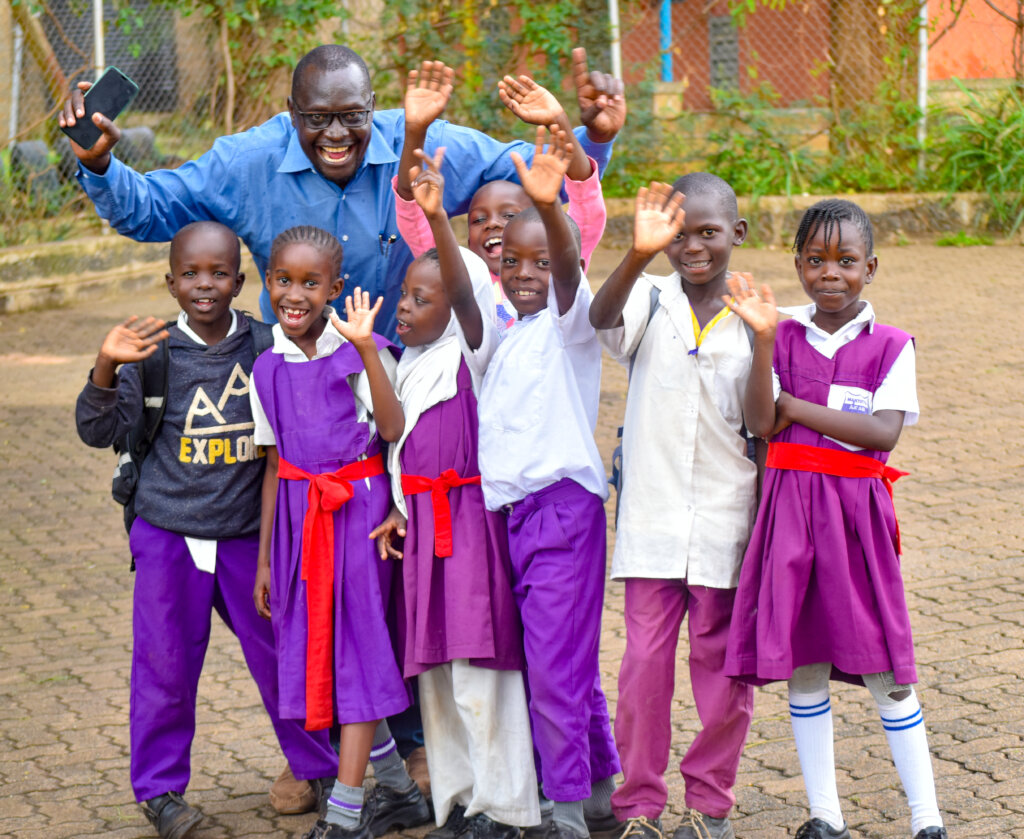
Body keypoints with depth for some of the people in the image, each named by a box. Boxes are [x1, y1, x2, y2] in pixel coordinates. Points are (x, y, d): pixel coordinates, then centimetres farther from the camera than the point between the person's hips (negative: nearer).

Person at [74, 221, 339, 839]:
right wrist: (107, 369, -24)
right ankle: (160, 787, 22)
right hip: (169, 536, -1)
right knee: (166, 666, 6)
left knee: (283, 655, 10)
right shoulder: (156, 353, -8)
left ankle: (320, 768, 28)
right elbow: (100, 429, -9)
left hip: (250, 535, 1)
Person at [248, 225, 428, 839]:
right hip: (298, 516, 6)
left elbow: (394, 430, -21)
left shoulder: (360, 351, -7)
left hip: (357, 507, -5)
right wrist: (264, 557, 12)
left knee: (358, 647, -5)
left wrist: (366, 350, -28)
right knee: (314, 648, 8)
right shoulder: (268, 369, 7)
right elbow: (274, 466, 12)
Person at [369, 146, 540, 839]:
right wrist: (401, 514, 7)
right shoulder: (409, 367, 15)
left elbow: (468, 292, -24)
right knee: (434, 671, 9)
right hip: (422, 527, 8)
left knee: (478, 671, -7)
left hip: (471, 521, -8)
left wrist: (438, 220, -37)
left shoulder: (470, 357, -6)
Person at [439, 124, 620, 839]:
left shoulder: (569, 324, 0)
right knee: (561, 663, 11)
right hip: (506, 509, 6)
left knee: (555, 662, -8)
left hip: (563, 504, -6)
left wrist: (551, 208, -41)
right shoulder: (497, 337, 15)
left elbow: (570, 270, -20)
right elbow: (459, 293, -4)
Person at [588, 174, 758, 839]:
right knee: (645, 664, 2)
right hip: (652, 516, 0)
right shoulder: (650, 301, -1)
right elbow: (601, 316, -27)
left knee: (724, 666, 8)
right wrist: (640, 254, -42)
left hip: (726, 521, 0)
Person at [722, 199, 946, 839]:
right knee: (804, 666, 6)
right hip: (790, 508, 2)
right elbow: (762, 423, -7)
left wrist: (796, 408, -9)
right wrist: (763, 340, -17)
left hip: (856, 511, -2)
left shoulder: (890, 346, 2)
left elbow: (884, 432, -11)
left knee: (883, 672, -1)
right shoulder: (785, 336, 6)